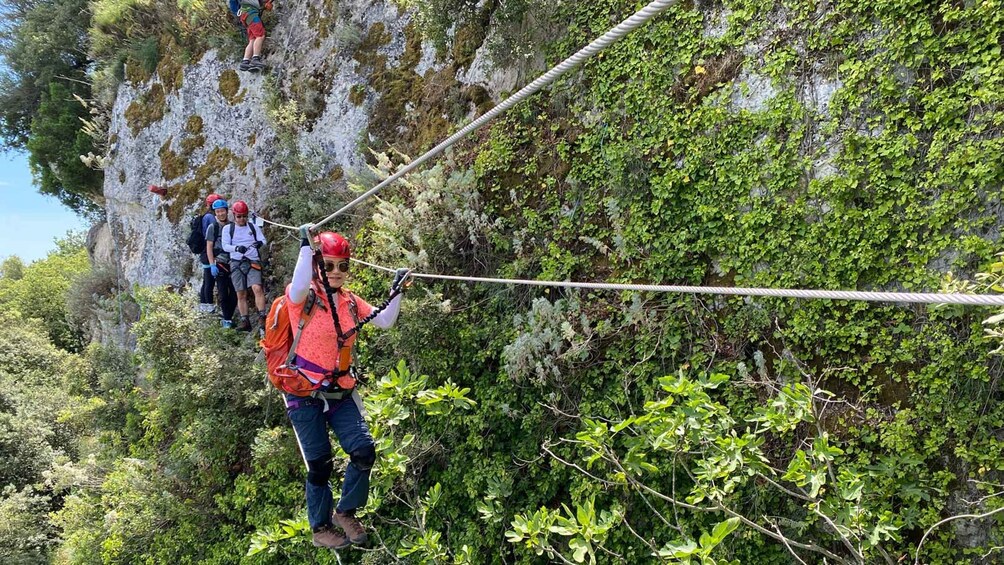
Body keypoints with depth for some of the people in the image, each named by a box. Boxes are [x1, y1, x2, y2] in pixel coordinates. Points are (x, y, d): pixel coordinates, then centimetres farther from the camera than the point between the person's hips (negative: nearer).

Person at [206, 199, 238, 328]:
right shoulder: (212, 227, 0)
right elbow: (209, 247, -2)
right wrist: (212, 265, -10)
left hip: (233, 263, 3)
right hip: (219, 264, -2)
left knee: (235, 293, 1)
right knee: (223, 294, -2)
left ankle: (226, 313, 19)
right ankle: (227, 319, 8)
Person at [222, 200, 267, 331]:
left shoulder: (253, 227, 12)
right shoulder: (228, 229, 8)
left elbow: (263, 240, 3)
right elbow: (225, 246, -2)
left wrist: (260, 243, -22)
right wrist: (237, 248, -24)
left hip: (253, 262, -1)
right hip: (237, 263, 1)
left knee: (257, 288, -21)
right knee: (241, 294, 2)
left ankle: (262, 317, -20)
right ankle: (245, 321, 8)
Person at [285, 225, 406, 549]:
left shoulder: (350, 301, 7)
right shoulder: (303, 297, -11)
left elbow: (385, 322, 6)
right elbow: (299, 285, -35)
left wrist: (396, 292, -6)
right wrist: (306, 245, -40)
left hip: (341, 392, 5)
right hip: (305, 395, -5)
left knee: (364, 452, -4)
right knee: (319, 464, 4)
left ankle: (345, 512, 21)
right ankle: (320, 528, 26)